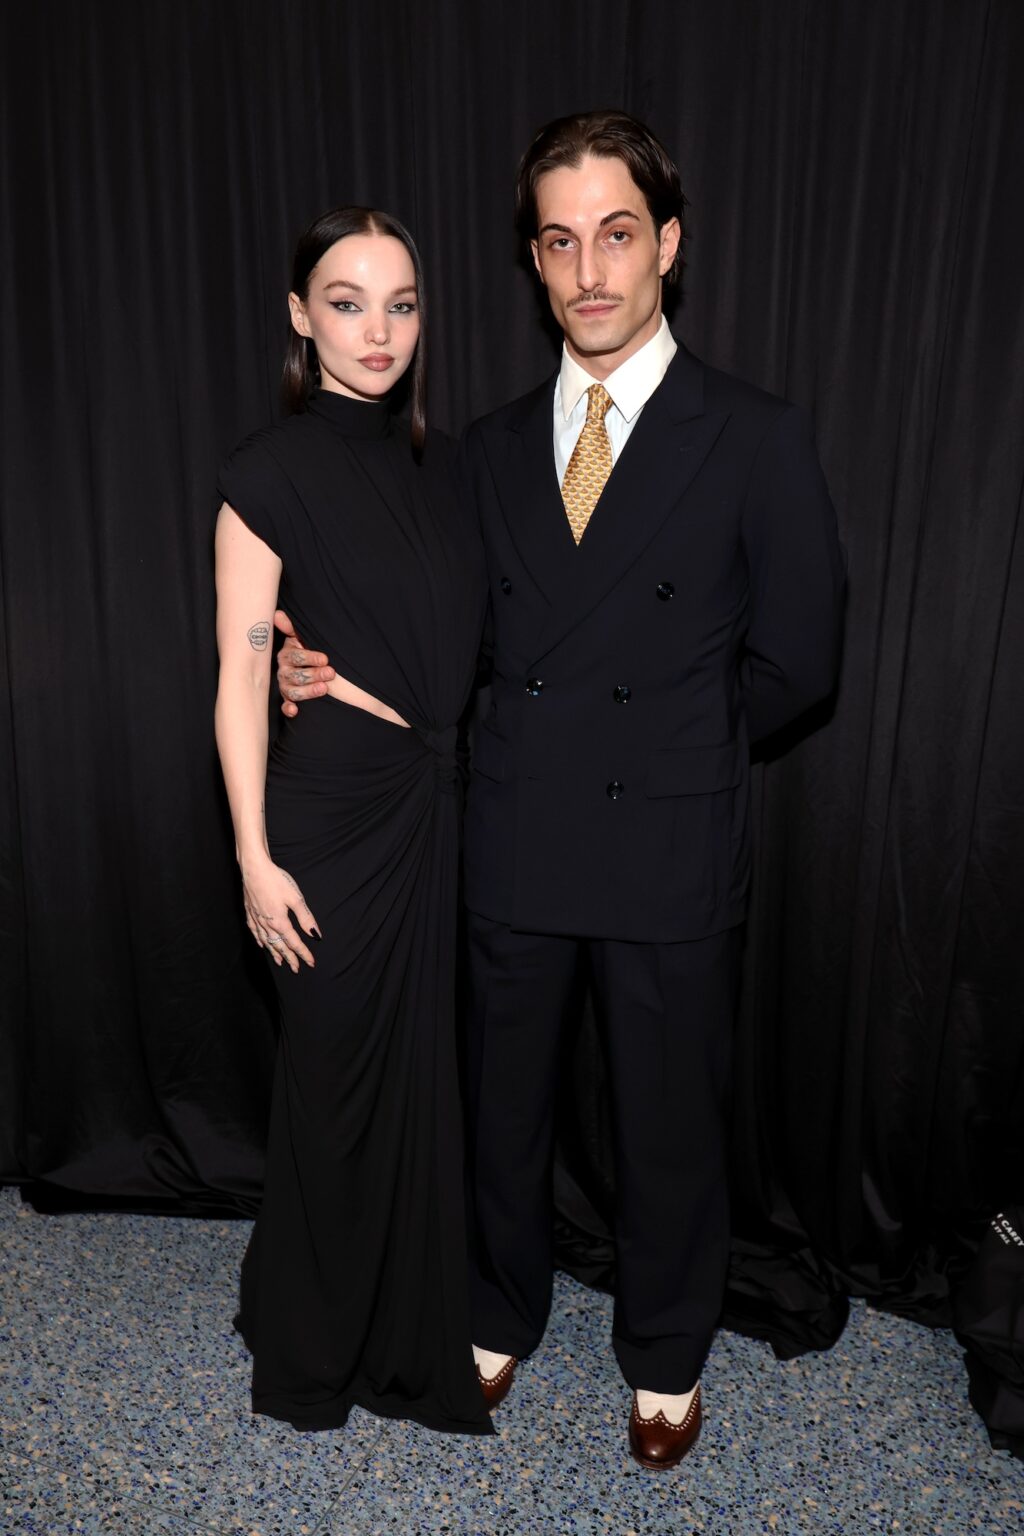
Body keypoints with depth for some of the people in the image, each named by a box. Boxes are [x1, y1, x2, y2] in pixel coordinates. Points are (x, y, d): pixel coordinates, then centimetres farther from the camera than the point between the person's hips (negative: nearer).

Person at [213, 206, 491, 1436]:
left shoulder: (436, 462, 10)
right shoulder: (271, 471, -8)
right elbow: (241, 677, -9)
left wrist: (469, 776, 9)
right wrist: (255, 857, -12)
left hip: (434, 797, 6)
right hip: (332, 797, -5)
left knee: (424, 1059, 13)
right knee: (340, 1066, 8)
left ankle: (408, 1323, 36)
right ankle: (311, 1341, 35)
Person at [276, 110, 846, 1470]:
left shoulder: (758, 439, -6)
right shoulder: (492, 446, 7)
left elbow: (794, 661, -3)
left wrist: (669, 753, 0)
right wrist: (342, 668, -4)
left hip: (671, 860, -3)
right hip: (514, 850, 4)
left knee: (671, 1129, 15)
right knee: (503, 1111, 19)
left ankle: (666, 1357, 44)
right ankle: (505, 1313, 48)